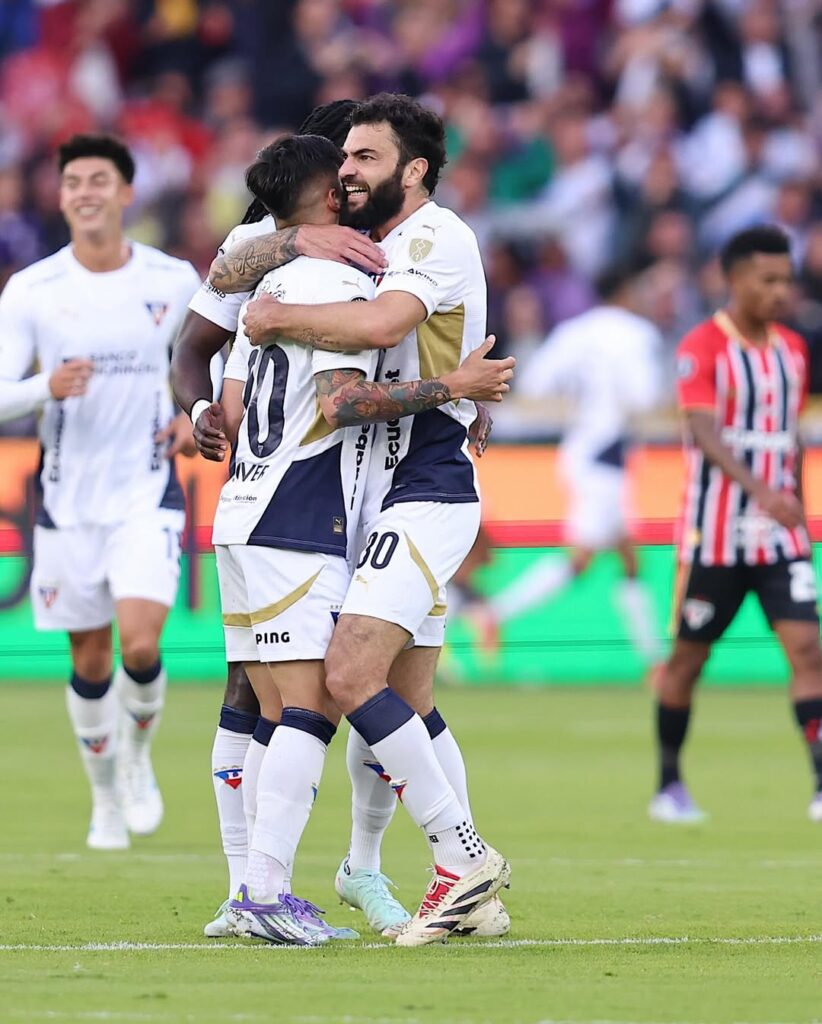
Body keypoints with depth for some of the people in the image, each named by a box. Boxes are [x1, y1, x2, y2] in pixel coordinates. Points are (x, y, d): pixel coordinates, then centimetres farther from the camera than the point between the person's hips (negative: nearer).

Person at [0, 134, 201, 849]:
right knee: (90, 659, 7)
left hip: (148, 493, -1)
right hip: (69, 500, 1)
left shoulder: (174, 281, -2)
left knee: (141, 645, -17)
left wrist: (194, 415, -2)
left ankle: (137, 755, 14)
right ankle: (107, 798, 28)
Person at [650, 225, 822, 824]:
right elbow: (706, 434, -23)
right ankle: (669, 785, 21)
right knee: (689, 656, 7)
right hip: (715, 532, -4)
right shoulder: (702, 348, -10)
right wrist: (760, 491, -37)